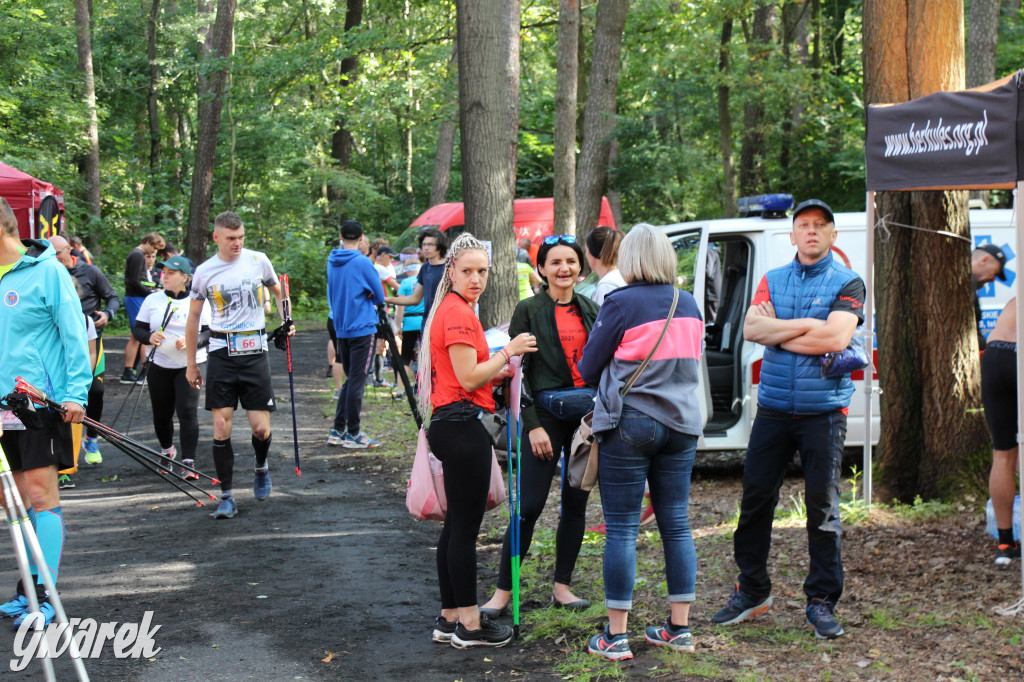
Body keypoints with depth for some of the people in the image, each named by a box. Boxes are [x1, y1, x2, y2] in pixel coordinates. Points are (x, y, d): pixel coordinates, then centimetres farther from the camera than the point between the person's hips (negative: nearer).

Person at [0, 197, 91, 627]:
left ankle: (44, 598, -3)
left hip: (44, 401, -7)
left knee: (40, 492, -7)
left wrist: (75, 392, -17)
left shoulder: (47, 271, -8)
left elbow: (74, 332, -10)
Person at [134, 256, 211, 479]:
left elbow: (211, 332, -1)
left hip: (190, 365, -3)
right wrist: (149, 337, -16)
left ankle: (188, 462, -13)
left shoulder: (199, 301, -1)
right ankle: (167, 450, 38)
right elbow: (137, 329, 7)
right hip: (159, 367, 3)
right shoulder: (152, 300, 5)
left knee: (188, 411, -16)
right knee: (161, 415, 9)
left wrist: (193, 340, -19)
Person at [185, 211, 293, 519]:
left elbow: (277, 290, 21)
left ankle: (261, 468, 30)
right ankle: (227, 497, 2)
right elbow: (193, 318, 9)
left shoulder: (258, 260, 2)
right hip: (221, 353, 0)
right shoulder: (204, 272, 0)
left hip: (255, 352, 1)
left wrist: (286, 320, 4)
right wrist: (191, 363, 8)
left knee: (261, 428, -2)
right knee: (221, 428, -6)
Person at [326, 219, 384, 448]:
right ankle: (353, 434, 0)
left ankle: (338, 430, 15)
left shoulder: (332, 262, 7)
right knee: (357, 380, -3)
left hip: (341, 328, 7)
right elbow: (379, 297, -5)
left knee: (350, 379, 16)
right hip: (361, 328, -7)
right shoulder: (362, 263, -12)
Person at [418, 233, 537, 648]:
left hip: (452, 424, 11)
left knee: (456, 524, 14)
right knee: (465, 526, -5)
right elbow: (468, 379, -17)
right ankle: (469, 625, 1)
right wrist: (508, 351, -9)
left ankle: (450, 618, 20)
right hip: (462, 424, -11)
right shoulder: (457, 313, -14)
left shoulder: (455, 309, 19)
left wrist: (498, 374, 15)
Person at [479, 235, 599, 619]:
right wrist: (532, 425, -12)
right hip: (546, 412, -5)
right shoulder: (529, 310, -3)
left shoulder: (590, 310, 10)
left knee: (576, 503, 8)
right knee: (529, 505, -6)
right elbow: (518, 372, -6)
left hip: (587, 414, 5)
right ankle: (503, 591, 2)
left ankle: (562, 587, 18)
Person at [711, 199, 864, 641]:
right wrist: (809, 325, -11)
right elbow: (751, 328, -3)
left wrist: (777, 332, -7)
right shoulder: (773, 280, 12)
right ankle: (752, 590, 18)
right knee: (755, 497, 5)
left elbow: (835, 338, -16)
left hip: (824, 411, -3)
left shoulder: (847, 283, 0)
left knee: (822, 505, -2)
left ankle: (822, 601, 9)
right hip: (773, 408, 3)